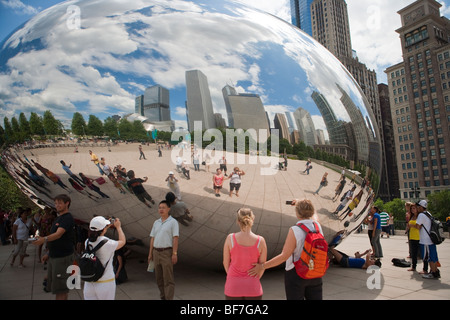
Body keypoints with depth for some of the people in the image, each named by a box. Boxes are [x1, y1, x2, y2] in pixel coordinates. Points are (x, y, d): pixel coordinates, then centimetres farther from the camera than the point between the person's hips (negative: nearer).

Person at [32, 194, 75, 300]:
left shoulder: (68, 218, -15)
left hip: (63, 257, -10)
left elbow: (58, 234, -29)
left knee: (60, 288, -4)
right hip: (54, 256, 10)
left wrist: (44, 239, -44)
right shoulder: (58, 218, 15)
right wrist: (49, 253, 19)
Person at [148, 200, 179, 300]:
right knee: (159, 278, 13)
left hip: (167, 252, -6)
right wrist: (150, 254, 11)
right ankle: (163, 297, 26)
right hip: (156, 252, 6)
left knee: (168, 278, -5)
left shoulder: (173, 222, -4)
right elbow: (152, 238, 14)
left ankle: (169, 298, -2)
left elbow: (175, 238, -10)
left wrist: (174, 253, -17)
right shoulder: (156, 222, 14)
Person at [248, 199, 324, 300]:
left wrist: (262, 266, -15)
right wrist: (301, 204, 33)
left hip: (296, 274, -5)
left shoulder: (294, 231, -21)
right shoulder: (317, 226, -4)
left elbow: (284, 256, -21)